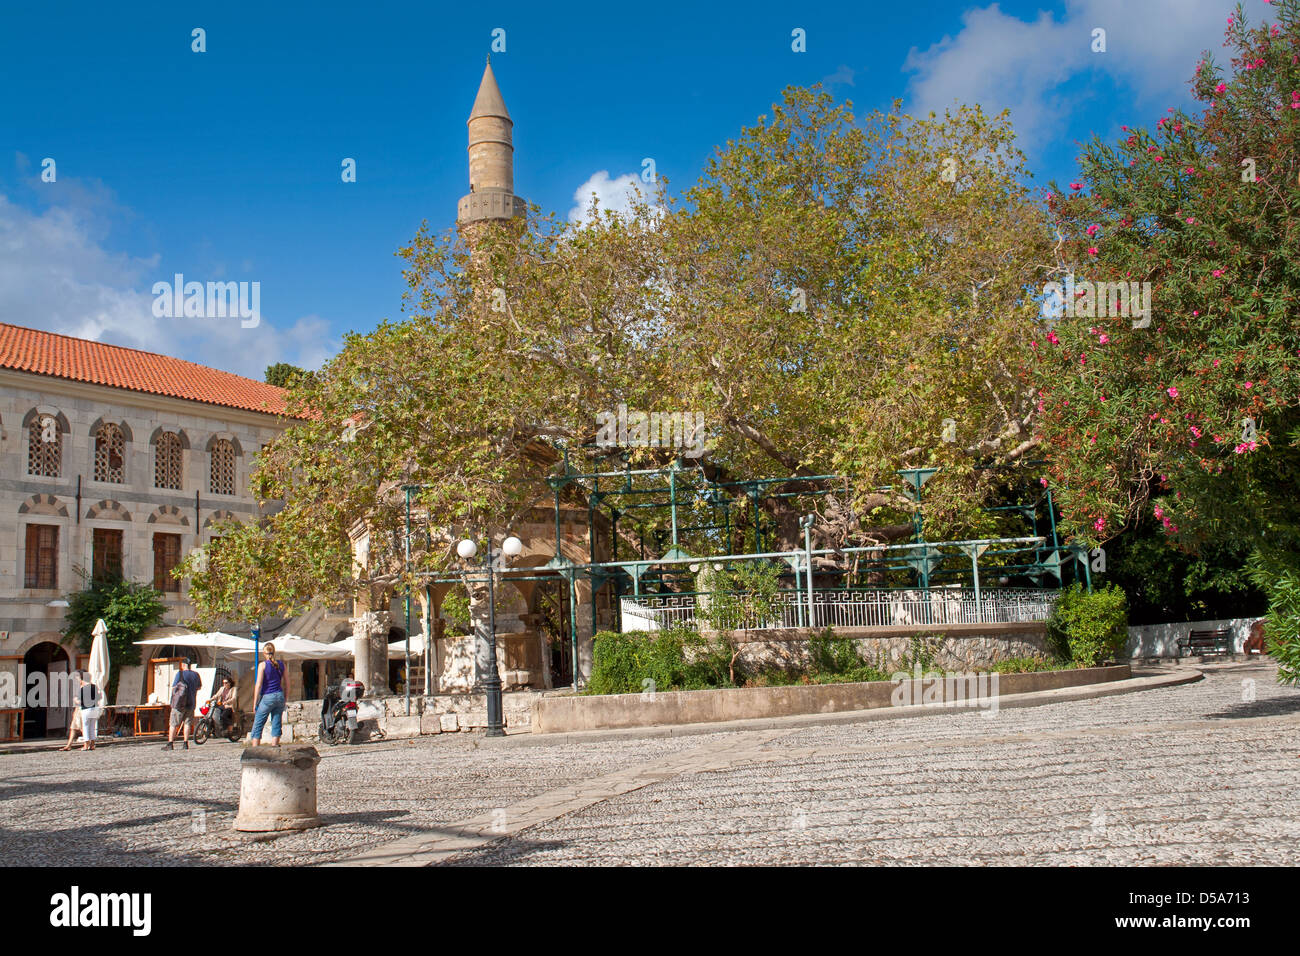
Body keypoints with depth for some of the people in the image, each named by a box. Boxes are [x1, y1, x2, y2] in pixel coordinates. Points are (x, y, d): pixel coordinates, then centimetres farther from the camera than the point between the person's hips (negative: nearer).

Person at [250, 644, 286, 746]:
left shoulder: (263, 665, -7)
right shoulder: (281, 664, 6)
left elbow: (258, 685, -9)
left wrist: (255, 703, -5)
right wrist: (285, 700, 19)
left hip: (267, 697, -4)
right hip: (280, 696, 4)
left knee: (257, 726, 3)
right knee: (276, 725, 7)